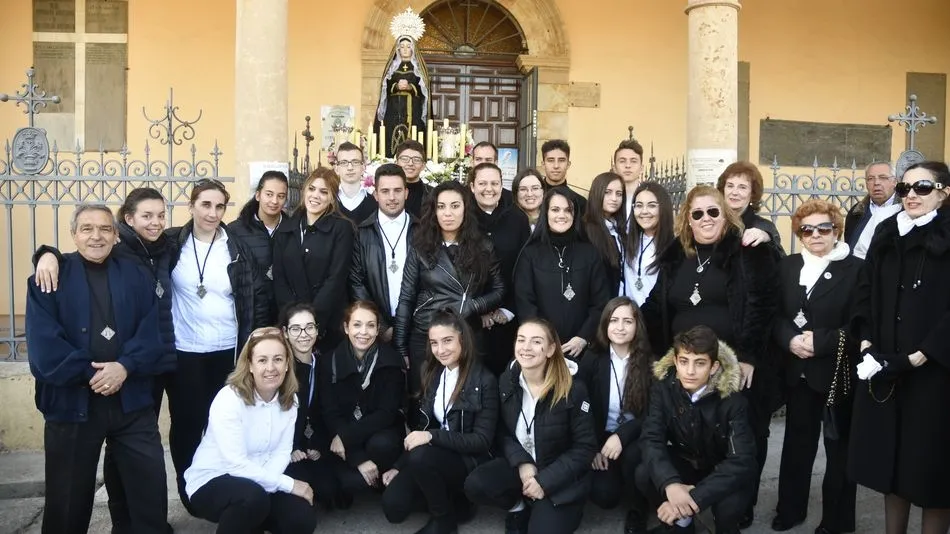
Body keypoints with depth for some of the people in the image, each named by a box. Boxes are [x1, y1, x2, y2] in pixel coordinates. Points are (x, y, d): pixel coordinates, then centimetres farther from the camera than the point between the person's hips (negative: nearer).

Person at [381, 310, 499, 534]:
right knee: (393, 506, -15)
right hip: (436, 454, 5)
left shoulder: (484, 380, -14)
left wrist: (432, 436, -27)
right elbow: (422, 426, 8)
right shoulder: (433, 374, 5)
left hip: (469, 461, -5)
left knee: (420, 457, -33)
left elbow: (482, 440, -17)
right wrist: (399, 465, -1)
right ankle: (450, 500, 9)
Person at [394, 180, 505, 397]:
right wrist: (400, 348, -2)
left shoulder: (483, 247, 1)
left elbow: (499, 291, 5)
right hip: (424, 338, 0)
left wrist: (471, 307, -12)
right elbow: (406, 299, 0)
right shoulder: (421, 248, -1)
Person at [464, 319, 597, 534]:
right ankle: (520, 508, 8)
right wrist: (521, 462, -15)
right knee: (474, 485, -22)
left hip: (560, 476, -4)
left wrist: (545, 481, -18)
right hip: (519, 464, 4)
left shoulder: (573, 389, -18)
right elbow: (502, 431, 4)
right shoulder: (506, 381, -5)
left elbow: (585, 448, -13)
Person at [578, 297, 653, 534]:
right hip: (601, 436, 1)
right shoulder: (592, 359, -5)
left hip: (634, 437, -1)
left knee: (634, 455, -36)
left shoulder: (649, 362, -7)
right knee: (604, 495, -18)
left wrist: (622, 435, -24)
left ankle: (637, 513, -6)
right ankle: (615, 474, 21)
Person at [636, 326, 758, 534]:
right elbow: (651, 438, -23)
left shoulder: (732, 399, -24)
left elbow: (742, 460, -31)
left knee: (730, 503, -34)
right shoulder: (664, 387, -17)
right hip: (683, 462, 2)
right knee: (644, 475, -27)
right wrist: (670, 484, -43)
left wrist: (694, 497, -43)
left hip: (722, 470, -2)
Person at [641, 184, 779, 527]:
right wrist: (661, 357, 3)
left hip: (737, 366, -3)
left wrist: (748, 355, -18)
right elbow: (656, 310, 11)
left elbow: (762, 304, -12)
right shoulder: (675, 257, 10)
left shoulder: (749, 253, -4)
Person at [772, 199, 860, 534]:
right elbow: (775, 315, 4)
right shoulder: (787, 267, 7)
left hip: (838, 373, -4)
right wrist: (790, 340, -15)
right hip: (798, 372, 4)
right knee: (796, 443, 15)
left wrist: (820, 341, -22)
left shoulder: (855, 269, -8)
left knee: (839, 447, 11)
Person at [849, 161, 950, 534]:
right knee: (890, 461, 13)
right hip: (881, 371, 4)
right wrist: (866, 345, -2)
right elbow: (864, 292, 9)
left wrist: (918, 357, -16)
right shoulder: (886, 234, 8)